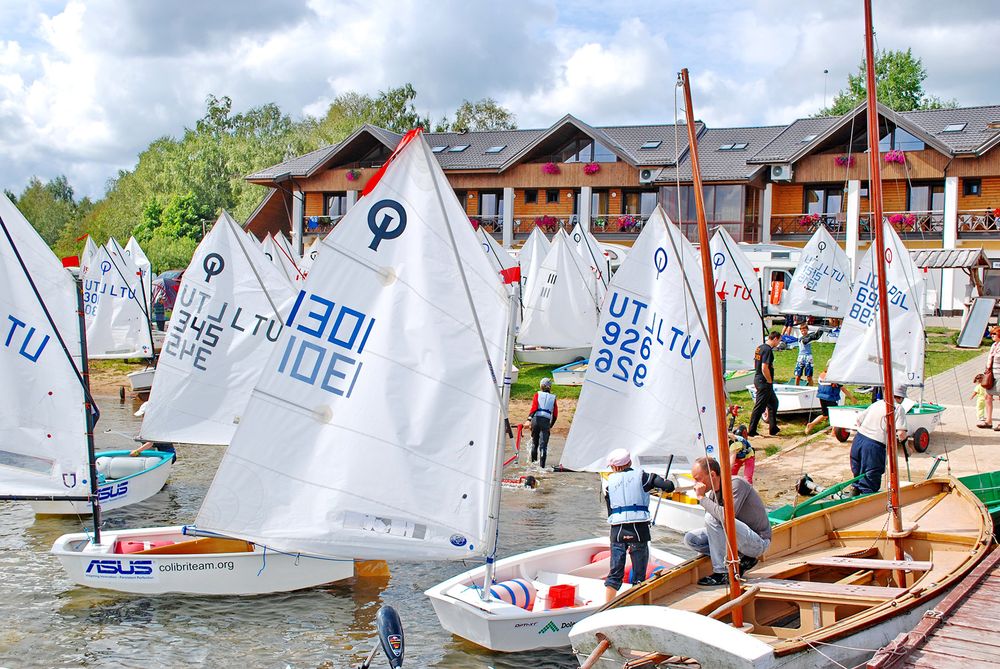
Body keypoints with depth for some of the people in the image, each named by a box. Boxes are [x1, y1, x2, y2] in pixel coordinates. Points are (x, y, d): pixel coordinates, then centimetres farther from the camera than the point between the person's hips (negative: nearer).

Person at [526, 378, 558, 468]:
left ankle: (533, 461, 21)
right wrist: (551, 425, 23)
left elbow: (534, 407, -5)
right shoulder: (553, 398, 16)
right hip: (546, 421, 0)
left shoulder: (537, 395, 11)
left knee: (534, 442, 15)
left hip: (536, 419, 0)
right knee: (543, 444, -2)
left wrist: (529, 419, -12)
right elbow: (555, 414, 13)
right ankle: (542, 464, -13)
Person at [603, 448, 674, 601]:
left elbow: (610, 512, 12)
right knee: (639, 575, 6)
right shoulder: (642, 476, 5)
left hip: (617, 531, 2)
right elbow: (669, 487, -2)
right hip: (639, 529, -2)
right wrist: (665, 484, 19)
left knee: (615, 573, 9)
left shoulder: (610, 483, 12)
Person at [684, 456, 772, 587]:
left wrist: (702, 498, -25)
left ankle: (723, 574, -18)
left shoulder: (736, 483, -19)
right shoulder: (713, 492, 5)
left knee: (712, 518, -26)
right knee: (691, 538, -2)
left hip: (759, 542, -8)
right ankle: (741, 560, 1)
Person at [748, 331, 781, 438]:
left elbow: (755, 364, 18)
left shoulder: (759, 348, 11)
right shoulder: (768, 350, -19)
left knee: (773, 402, 20)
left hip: (757, 379, 10)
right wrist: (770, 381, -13)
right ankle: (751, 431, 2)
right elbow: (764, 368, -25)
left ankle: (773, 428, 25)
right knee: (759, 407, -3)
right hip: (764, 382, -10)